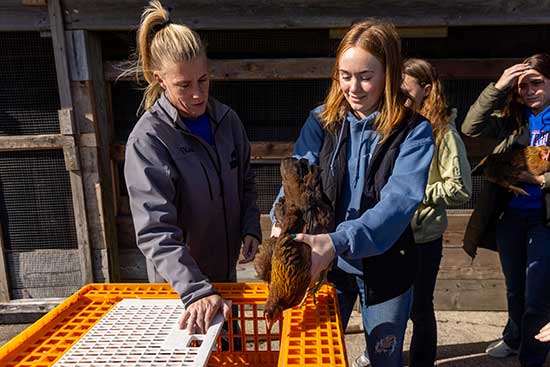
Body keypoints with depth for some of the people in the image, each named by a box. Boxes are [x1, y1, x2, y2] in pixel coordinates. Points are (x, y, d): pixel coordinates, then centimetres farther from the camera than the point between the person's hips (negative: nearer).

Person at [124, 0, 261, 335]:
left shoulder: (227, 119, -5)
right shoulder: (148, 139, -23)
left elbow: (246, 183, 8)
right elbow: (156, 232, -27)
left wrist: (251, 229, -6)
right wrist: (197, 291, -36)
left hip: (226, 269, 5)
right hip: (178, 282, -5)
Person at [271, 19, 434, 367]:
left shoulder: (414, 131, -13)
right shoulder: (321, 121, -5)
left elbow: (399, 202, -26)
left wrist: (337, 242, -40)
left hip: (386, 268, -1)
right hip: (325, 262, 2)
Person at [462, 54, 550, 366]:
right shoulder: (513, 119, 4)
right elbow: (472, 127, -10)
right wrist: (497, 88, -15)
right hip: (510, 217, 4)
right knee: (515, 290, 22)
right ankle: (513, 339, 46)